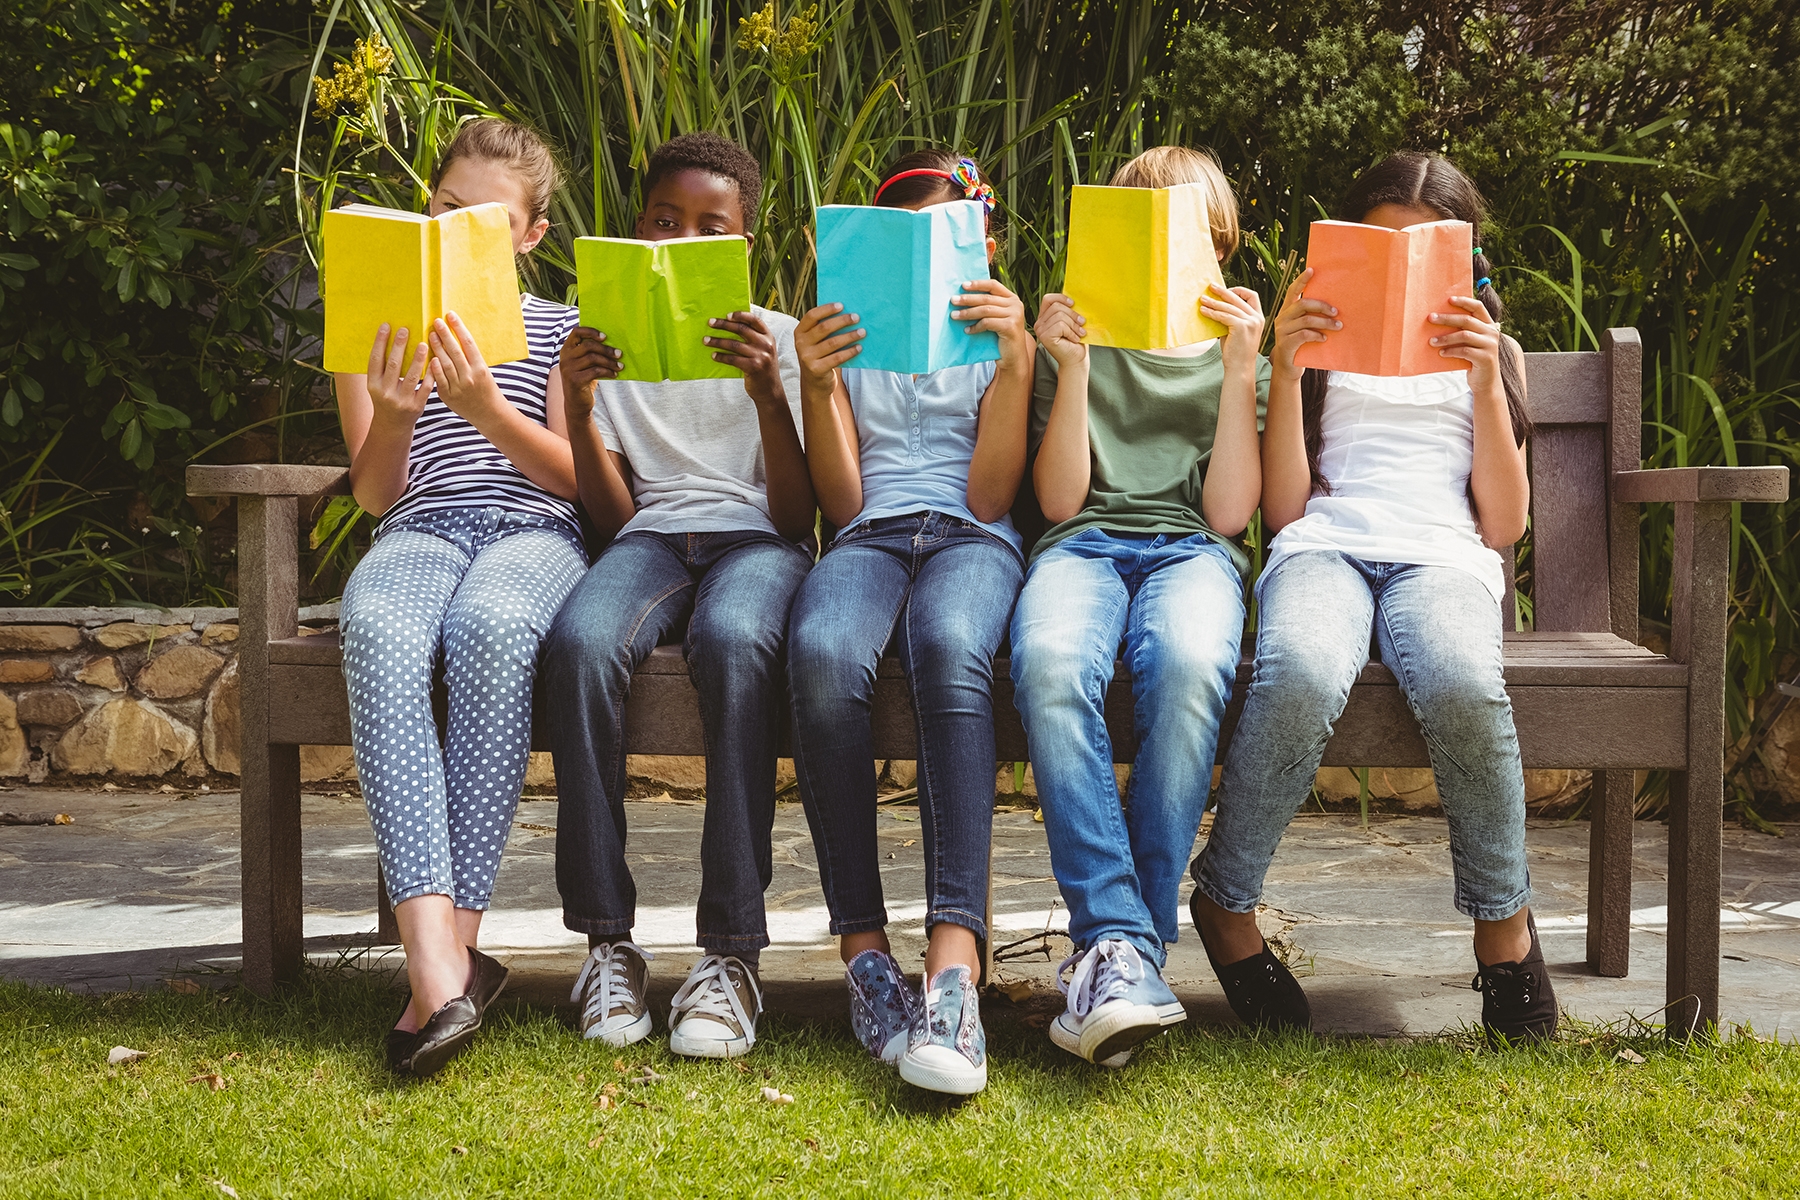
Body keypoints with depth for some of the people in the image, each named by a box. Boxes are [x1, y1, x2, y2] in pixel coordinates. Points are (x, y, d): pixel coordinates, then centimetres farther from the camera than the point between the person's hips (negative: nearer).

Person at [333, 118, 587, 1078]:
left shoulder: (557, 327, 20)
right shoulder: (375, 329, 21)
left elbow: (580, 475, 7)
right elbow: (375, 493, 14)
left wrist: (488, 409, -10)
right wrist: (393, 414, -8)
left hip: (535, 528, -1)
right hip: (419, 528, 1)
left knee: (491, 625, -40)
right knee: (378, 631, -38)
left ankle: (456, 940, -38)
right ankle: (437, 963, -49)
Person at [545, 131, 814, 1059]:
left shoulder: (779, 338, 14)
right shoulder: (611, 340, 18)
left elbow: (797, 517, 2)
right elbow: (615, 518, 9)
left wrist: (770, 394, -14)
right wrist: (578, 407, -6)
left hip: (754, 537, -1)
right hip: (650, 539, 2)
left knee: (734, 640, -40)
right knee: (580, 640, -36)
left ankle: (730, 952, -39)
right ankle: (607, 941, -30)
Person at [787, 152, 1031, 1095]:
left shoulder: (997, 333, 21)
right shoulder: (848, 337, 24)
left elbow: (989, 496, 4)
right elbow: (841, 503, 11)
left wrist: (1017, 363, -6)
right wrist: (814, 388, -4)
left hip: (970, 541, -1)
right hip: (870, 537, 1)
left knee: (949, 647, -40)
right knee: (823, 653, -39)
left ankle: (954, 966, -52)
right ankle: (863, 948, -35)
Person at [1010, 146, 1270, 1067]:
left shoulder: (1233, 357, 24)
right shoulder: (1078, 344, 24)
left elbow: (1226, 513, 7)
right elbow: (1060, 500, 9)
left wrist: (1240, 373, 1)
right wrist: (1073, 367, 0)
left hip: (1189, 550, 0)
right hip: (1085, 543, 0)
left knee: (1189, 666, -40)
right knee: (1050, 664, -39)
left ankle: (1123, 945, -36)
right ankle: (1116, 939, -42)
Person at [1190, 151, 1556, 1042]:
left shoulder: (1491, 352, 27)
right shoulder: (1325, 347, 24)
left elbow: (1504, 523, 13)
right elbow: (1284, 509, 12)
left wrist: (1485, 382, 3)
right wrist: (1285, 372, 2)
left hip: (1443, 557, 0)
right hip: (1324, 549, 0)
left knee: (1461, 687, -39)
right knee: (1300, 679, -39)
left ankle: (1503, 921, -17)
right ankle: (1227, 906, -18)